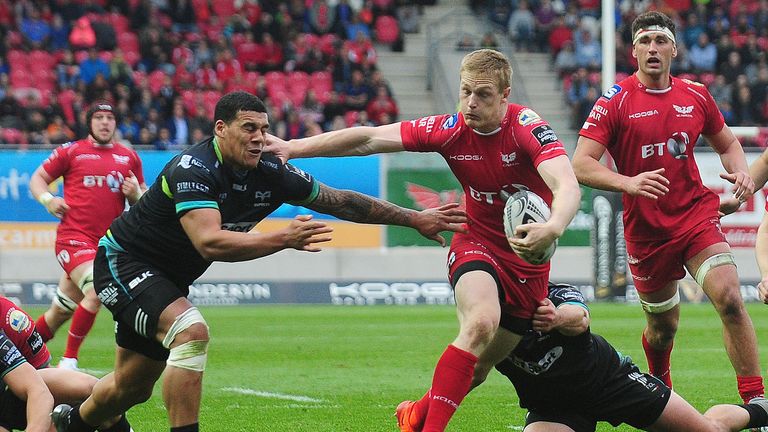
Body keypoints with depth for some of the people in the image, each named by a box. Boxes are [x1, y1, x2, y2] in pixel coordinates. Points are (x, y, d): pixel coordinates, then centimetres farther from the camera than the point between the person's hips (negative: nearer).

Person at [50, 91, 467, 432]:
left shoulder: (270, 174, -10)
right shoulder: (194, 169, -30)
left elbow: (339, 201, -1)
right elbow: (209, 243, -43)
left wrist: (414, 218, -3)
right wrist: (284, 239, -49)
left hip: (167, 276, 8)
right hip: (124, 261, -8)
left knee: (132, 388, 15)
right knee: (191, 331, -32)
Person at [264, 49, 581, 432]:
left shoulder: (528, 128, -22)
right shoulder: (449, 130, -12)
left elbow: (567, 187, -36)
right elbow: (369, 140, -8)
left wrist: (552, 228, -58)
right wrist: (293, 148, -11)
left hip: (529, 261, 0)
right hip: (476, 245, 0)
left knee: (481, 365, 7)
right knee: (481, 322, -32)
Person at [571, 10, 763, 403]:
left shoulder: (696, 96, 5)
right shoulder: (615, 102, -7)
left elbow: (726, 143, 21)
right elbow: (580, 165, -13)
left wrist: (740, 172, -1)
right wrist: (628, 183, -30)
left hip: (697, 216, 1)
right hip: (646, 230, -1)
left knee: (729, 298, -20)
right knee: (663, 327, 9)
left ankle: (755, 401, -18)